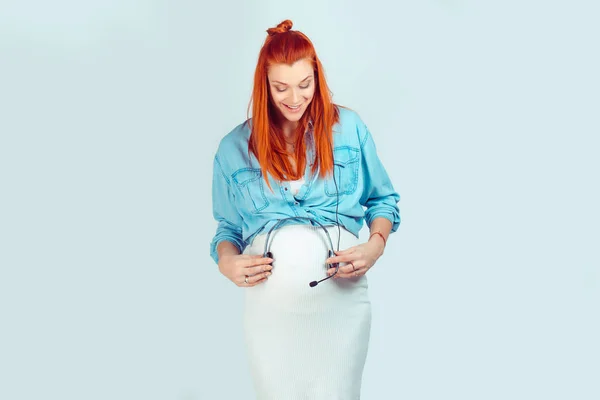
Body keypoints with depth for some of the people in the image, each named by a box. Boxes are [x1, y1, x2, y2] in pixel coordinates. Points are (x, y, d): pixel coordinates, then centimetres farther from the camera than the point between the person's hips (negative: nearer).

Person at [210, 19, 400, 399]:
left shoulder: (349, 128, 5)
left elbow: (383, 199, 12)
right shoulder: (235, 147, 8)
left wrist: (376, 245, -6)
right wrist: (226, 260, -6)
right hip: (270, 304, 1)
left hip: (341, 297, 0)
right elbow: (228, 228, 15)